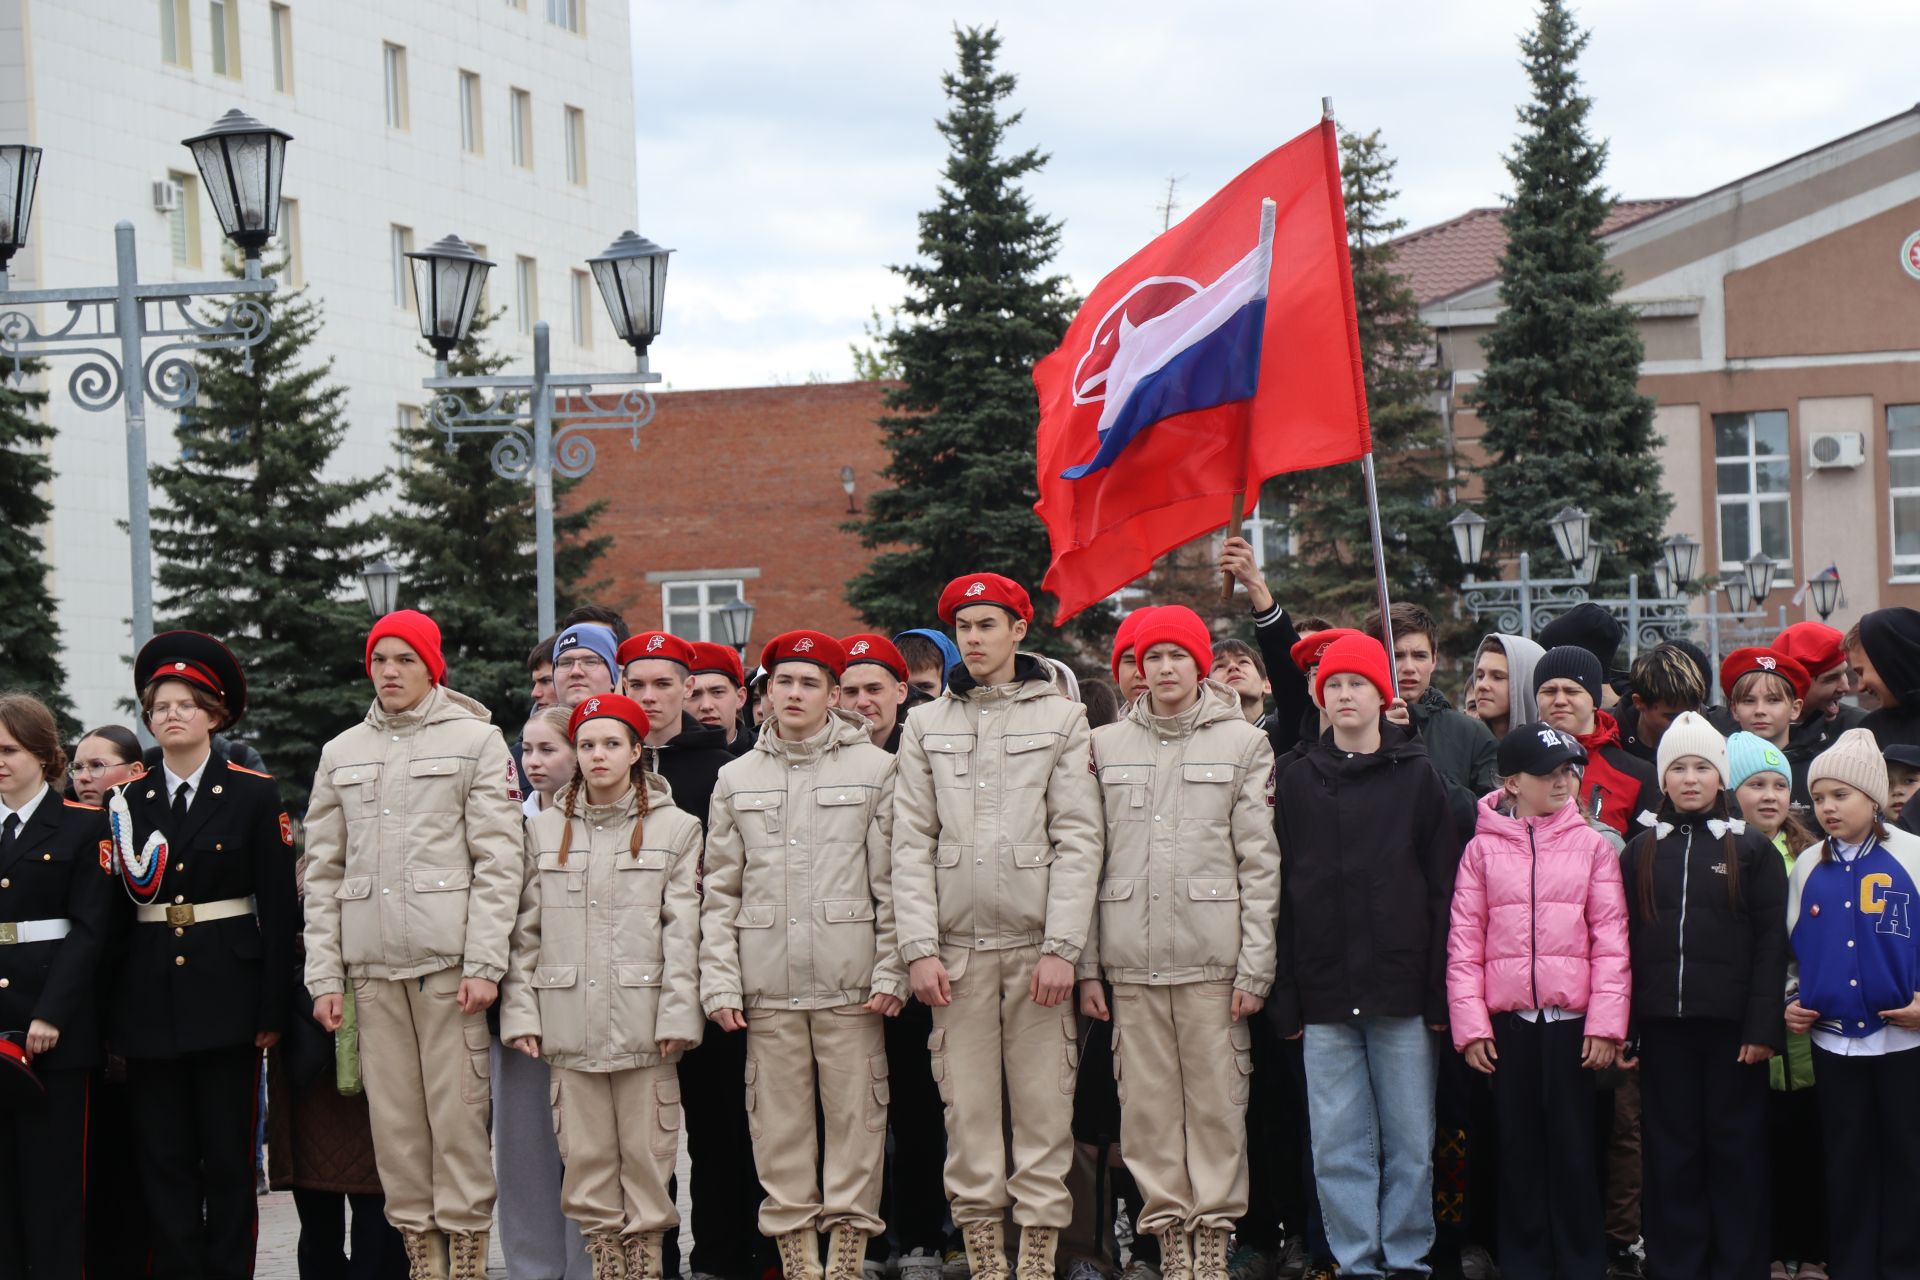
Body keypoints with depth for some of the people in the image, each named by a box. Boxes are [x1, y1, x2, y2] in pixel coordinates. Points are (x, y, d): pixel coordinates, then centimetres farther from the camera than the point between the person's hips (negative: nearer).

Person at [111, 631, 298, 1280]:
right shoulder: (127, 800, 8)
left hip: (226, 995, -2)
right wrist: (111, 1013, 1)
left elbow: (278, 908, -1)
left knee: (228, 1154, 2)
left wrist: (272, 1010, -6)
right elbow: (114, 909, 7)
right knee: (164, 1160, 3)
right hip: (151, 1000, 2)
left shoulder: (254, 794, 2)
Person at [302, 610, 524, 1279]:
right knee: (393, 1114, 3)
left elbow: (497, 861, -2)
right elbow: (323, 871, 14)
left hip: (448, 957, -4)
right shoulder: (341, 753, 16)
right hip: (371, 961, 4)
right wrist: (323, 975, 6)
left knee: (457, 1108, -5)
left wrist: (484, 964, -10)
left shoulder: (476, 739, 4)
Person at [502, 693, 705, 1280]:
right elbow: (526, 929, 11)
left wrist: (676, 1015, -7)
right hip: (570, 1022, 2)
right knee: (586, 1155, 4)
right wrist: (520, 1011, 3)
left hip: (644, 1024, -2)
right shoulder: (545, 830, 13)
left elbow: (683, 930, 0)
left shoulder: (675, 827, 5)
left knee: (645, 1153, -1)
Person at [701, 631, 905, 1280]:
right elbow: (720, 891, 11)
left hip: (850, 982, -2)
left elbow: (892, 881, 2)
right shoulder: (737, 777, 13)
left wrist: (891, 971, -5)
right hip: (766, 984, 2)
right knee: (779, 1117, 3)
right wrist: (719, 982, 2)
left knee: (854, 1112, -2)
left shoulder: (875, 768, 5)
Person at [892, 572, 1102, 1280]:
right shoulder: (927, 725, 13)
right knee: (967, 1106, 1)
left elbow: (1078, 840, 0)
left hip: (1037, 946, -2)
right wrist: (919, 948, -2)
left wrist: (1061, 947, -8)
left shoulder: (1060, 718, 6)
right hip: (956, 946, 2)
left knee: (1043, 1104, -2)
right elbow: (911, 844, 7)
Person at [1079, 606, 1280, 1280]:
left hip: (1213, 956, -2)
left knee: (1217, 1100, -1)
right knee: (1147, 1104, 2)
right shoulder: (1106, 746, 12)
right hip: (1131, 959, 2)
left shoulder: (1242, 743, 5)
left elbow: (1260, 863, 2)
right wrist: (1086, 964, 4)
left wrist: (1255, 966, -5)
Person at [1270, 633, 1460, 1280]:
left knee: (1410, 1141, 3)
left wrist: (1441, 988, -6)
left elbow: (1443, 887, 1)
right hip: (1325, 992, 2)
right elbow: (1281, 889, 6)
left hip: (1402, 985, -1)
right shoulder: (1299, 778, 9)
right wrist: (1285, 996, -1)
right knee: (1338, 1145, 3)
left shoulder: (1417, 775, 5)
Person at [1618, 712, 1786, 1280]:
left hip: (1731, 1024, -2)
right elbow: (1621, 941, 7)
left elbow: (1772, 942, -3)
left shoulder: (1753, 850, 2)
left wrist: (1763, 1025, -10)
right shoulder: (1639, 853, 9)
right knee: (1670, 1151, 5)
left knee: (1736, 1149, 3)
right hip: (1662, 1025, 2)